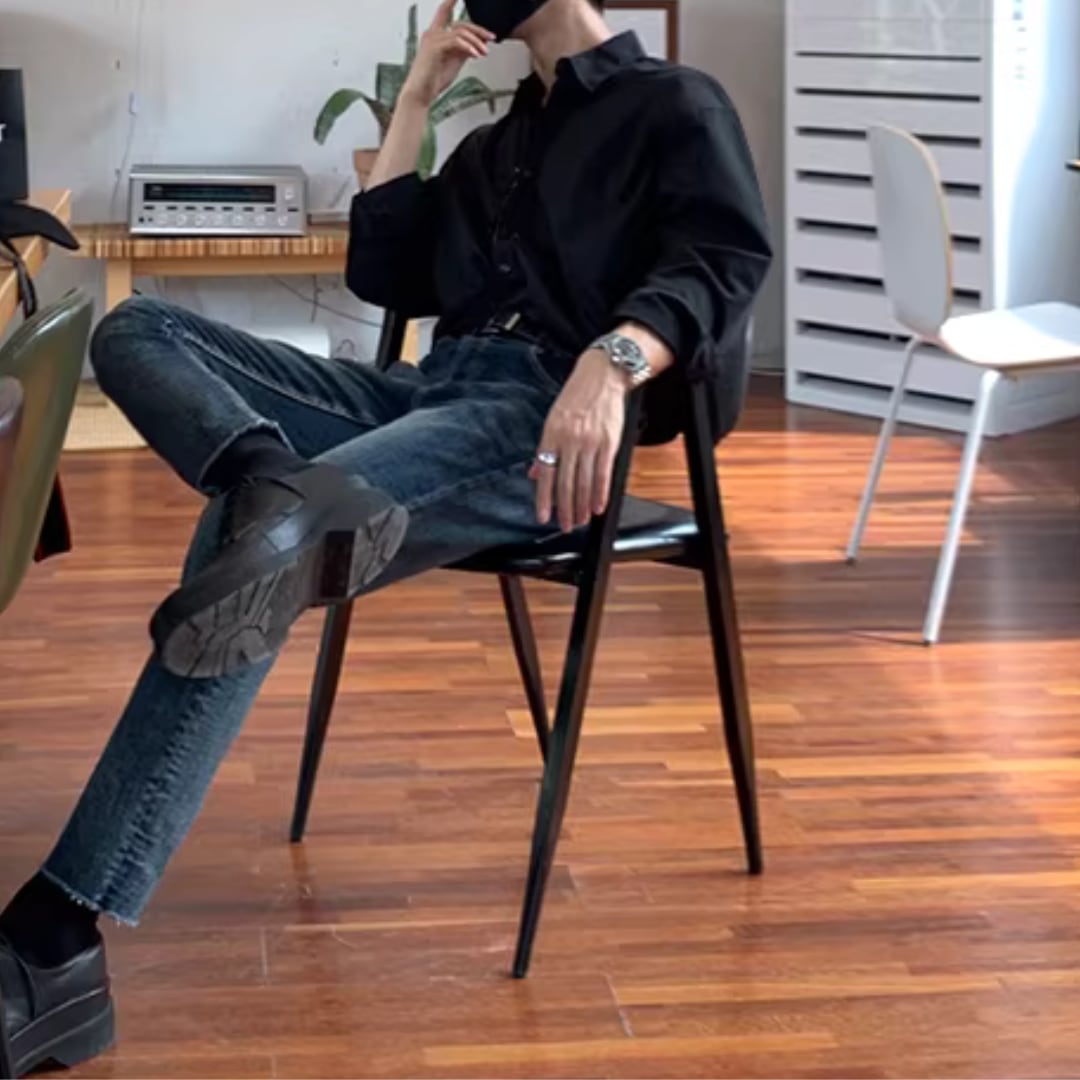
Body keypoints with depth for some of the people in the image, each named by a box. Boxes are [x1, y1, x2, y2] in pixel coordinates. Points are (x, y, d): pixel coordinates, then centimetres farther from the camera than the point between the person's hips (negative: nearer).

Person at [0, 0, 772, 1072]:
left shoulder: (674, 105, 10)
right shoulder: (497, 143, 33)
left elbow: (722, 259, -8)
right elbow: (380, 272, 27)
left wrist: (612, 360, -29)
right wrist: (416, 95, 25)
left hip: (544, 414, -8)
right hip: (431, 391, 8)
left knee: (252, 550, -30)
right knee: (136, 330, -11)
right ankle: (290, 499, -45)